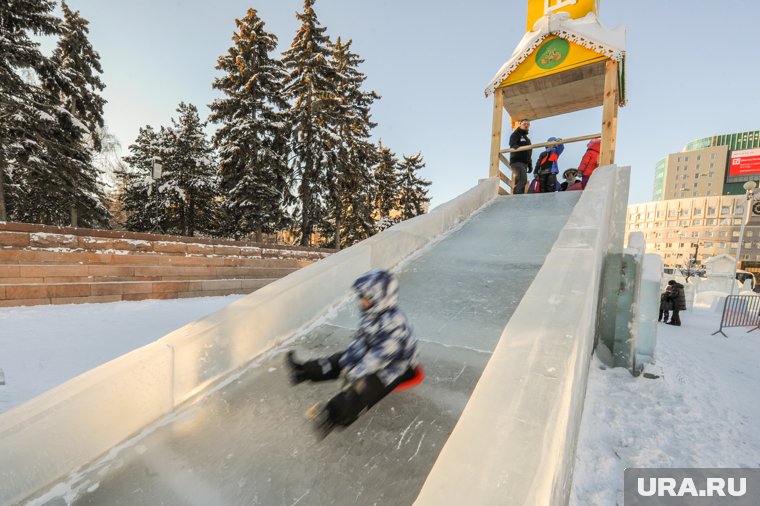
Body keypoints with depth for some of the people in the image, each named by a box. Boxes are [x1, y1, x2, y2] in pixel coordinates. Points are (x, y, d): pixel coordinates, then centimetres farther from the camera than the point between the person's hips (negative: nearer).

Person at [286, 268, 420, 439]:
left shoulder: (394, 323, -32)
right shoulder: (371, 313, -5)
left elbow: (380, 355, -31)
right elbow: (359, 341, 0)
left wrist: (356, 373, -25)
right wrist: (350, 363, -11)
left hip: (397, 365, -9)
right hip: (373, 355, 9)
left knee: (366, 385, -30)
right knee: (343, 360, 4)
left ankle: (333, 414, -44)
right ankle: (305, 371, 12)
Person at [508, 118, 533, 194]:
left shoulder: (527, 139, 30)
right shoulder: (516, 134, 6)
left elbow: (529, 153, 29)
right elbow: (512, 144, -16)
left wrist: (530, 165, 19)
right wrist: (515, 146, -39)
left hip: (524, 163, 8)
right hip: (517, 161, -8)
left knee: (519, 183, 3)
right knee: (523, 180, -26)